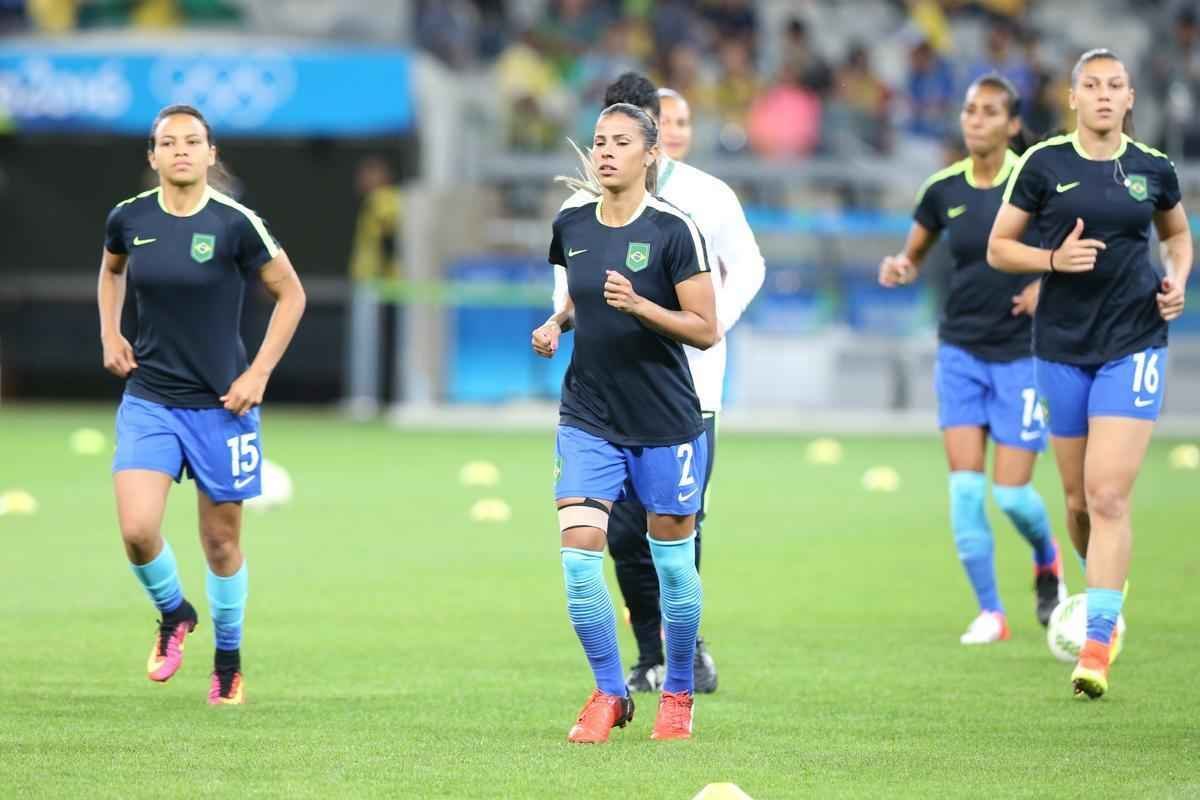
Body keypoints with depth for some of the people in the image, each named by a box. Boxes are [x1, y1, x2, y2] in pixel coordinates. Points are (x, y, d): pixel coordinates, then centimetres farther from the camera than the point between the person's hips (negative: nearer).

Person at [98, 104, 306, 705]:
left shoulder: (235, 224, -12)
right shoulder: (129, 218, -1)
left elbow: (291, 294, -1)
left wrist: (259, 373, -8)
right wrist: (110, 334, 10)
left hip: (220, 404, -2)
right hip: (148, 400, 2)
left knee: (222, 540, 8)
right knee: (137, 529, -15)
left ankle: (228, 660, 29)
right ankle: (173, 615, 16)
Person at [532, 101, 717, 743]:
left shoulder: (673, 231, -11)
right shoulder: (572, 227, 4)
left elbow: (705, 330, -12)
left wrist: (638, 305, -25)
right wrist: (556, 323, 2)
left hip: (665, 424, -3)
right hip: (588, 419, 3)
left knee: (673, 562, 7)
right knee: (579, 555, -10)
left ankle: (678, 695, 27)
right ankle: (610, 694, 5)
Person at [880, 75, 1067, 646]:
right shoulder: (944, 189, 2)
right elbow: (912, 257, 15)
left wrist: (1049, 285, -15)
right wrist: (898, 267, -8)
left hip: (1022, 351, -3)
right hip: (961, 351, 3)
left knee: (1011, 491, -5)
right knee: (965, 486, -7)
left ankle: (1047, 561, 29)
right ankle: (990, 610, 4)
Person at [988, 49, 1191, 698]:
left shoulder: (1153, 169, 3)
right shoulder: (1043, 164, -2)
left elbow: (1177, 233, 22)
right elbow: (998, 248, 2)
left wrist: (1177, 280, 3)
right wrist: (1054, 259, -15)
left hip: (1133, 345, -1)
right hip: (1062, 346, 1)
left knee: (1108, 496, -13)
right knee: (1079, 500, 9)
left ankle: (1097, 645, -13)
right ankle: (1107, 586, 39)